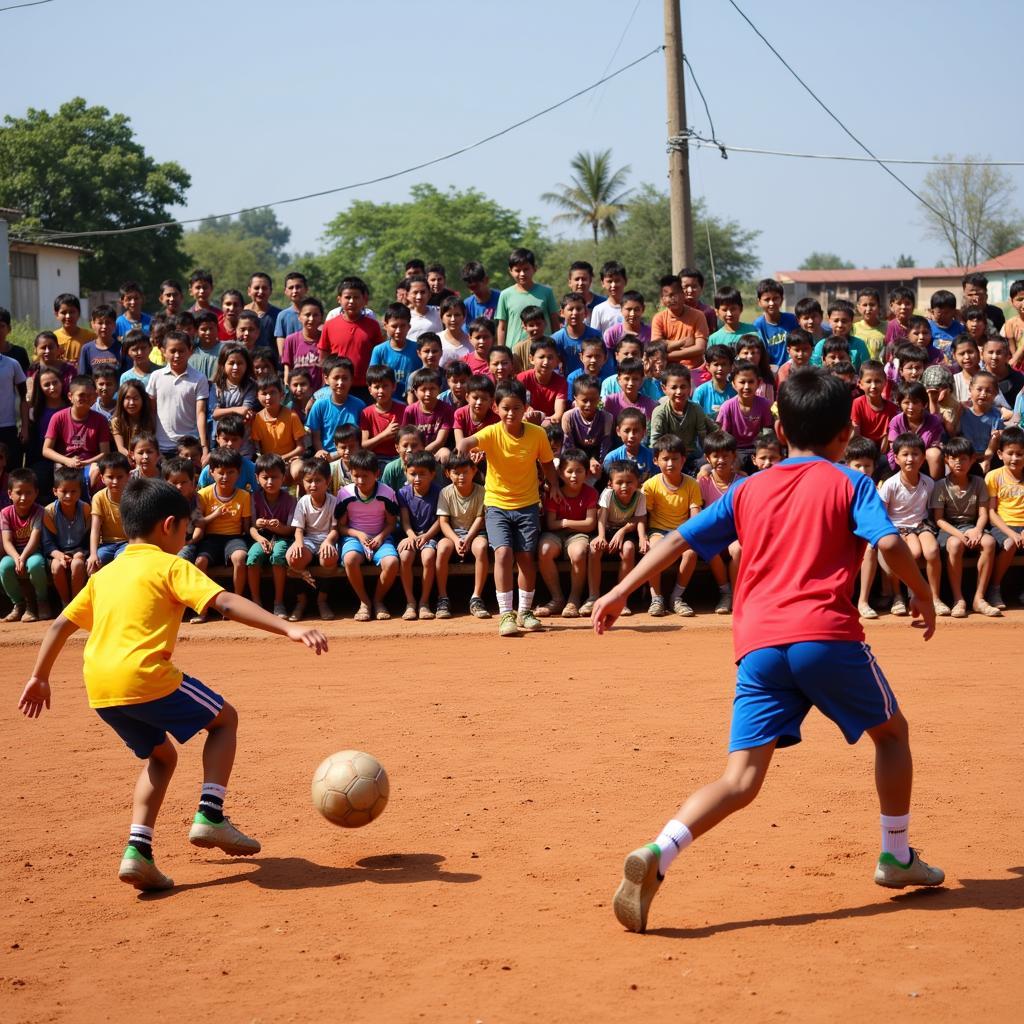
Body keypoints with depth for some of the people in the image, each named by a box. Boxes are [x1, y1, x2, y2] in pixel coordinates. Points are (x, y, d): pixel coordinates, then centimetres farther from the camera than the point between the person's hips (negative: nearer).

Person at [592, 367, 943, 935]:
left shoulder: (746, 490, 19)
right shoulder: (849, 484, 9)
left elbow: (678, 540, 14)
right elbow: (889, 543, -6)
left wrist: (619, 592, 18)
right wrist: (923, 594, 10)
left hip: (758, 644, 3)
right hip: (826, 633, -3)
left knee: (741, 780, -3)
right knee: (891, 730, 24)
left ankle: (655, 856, -25)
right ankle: (897, 857, 29)